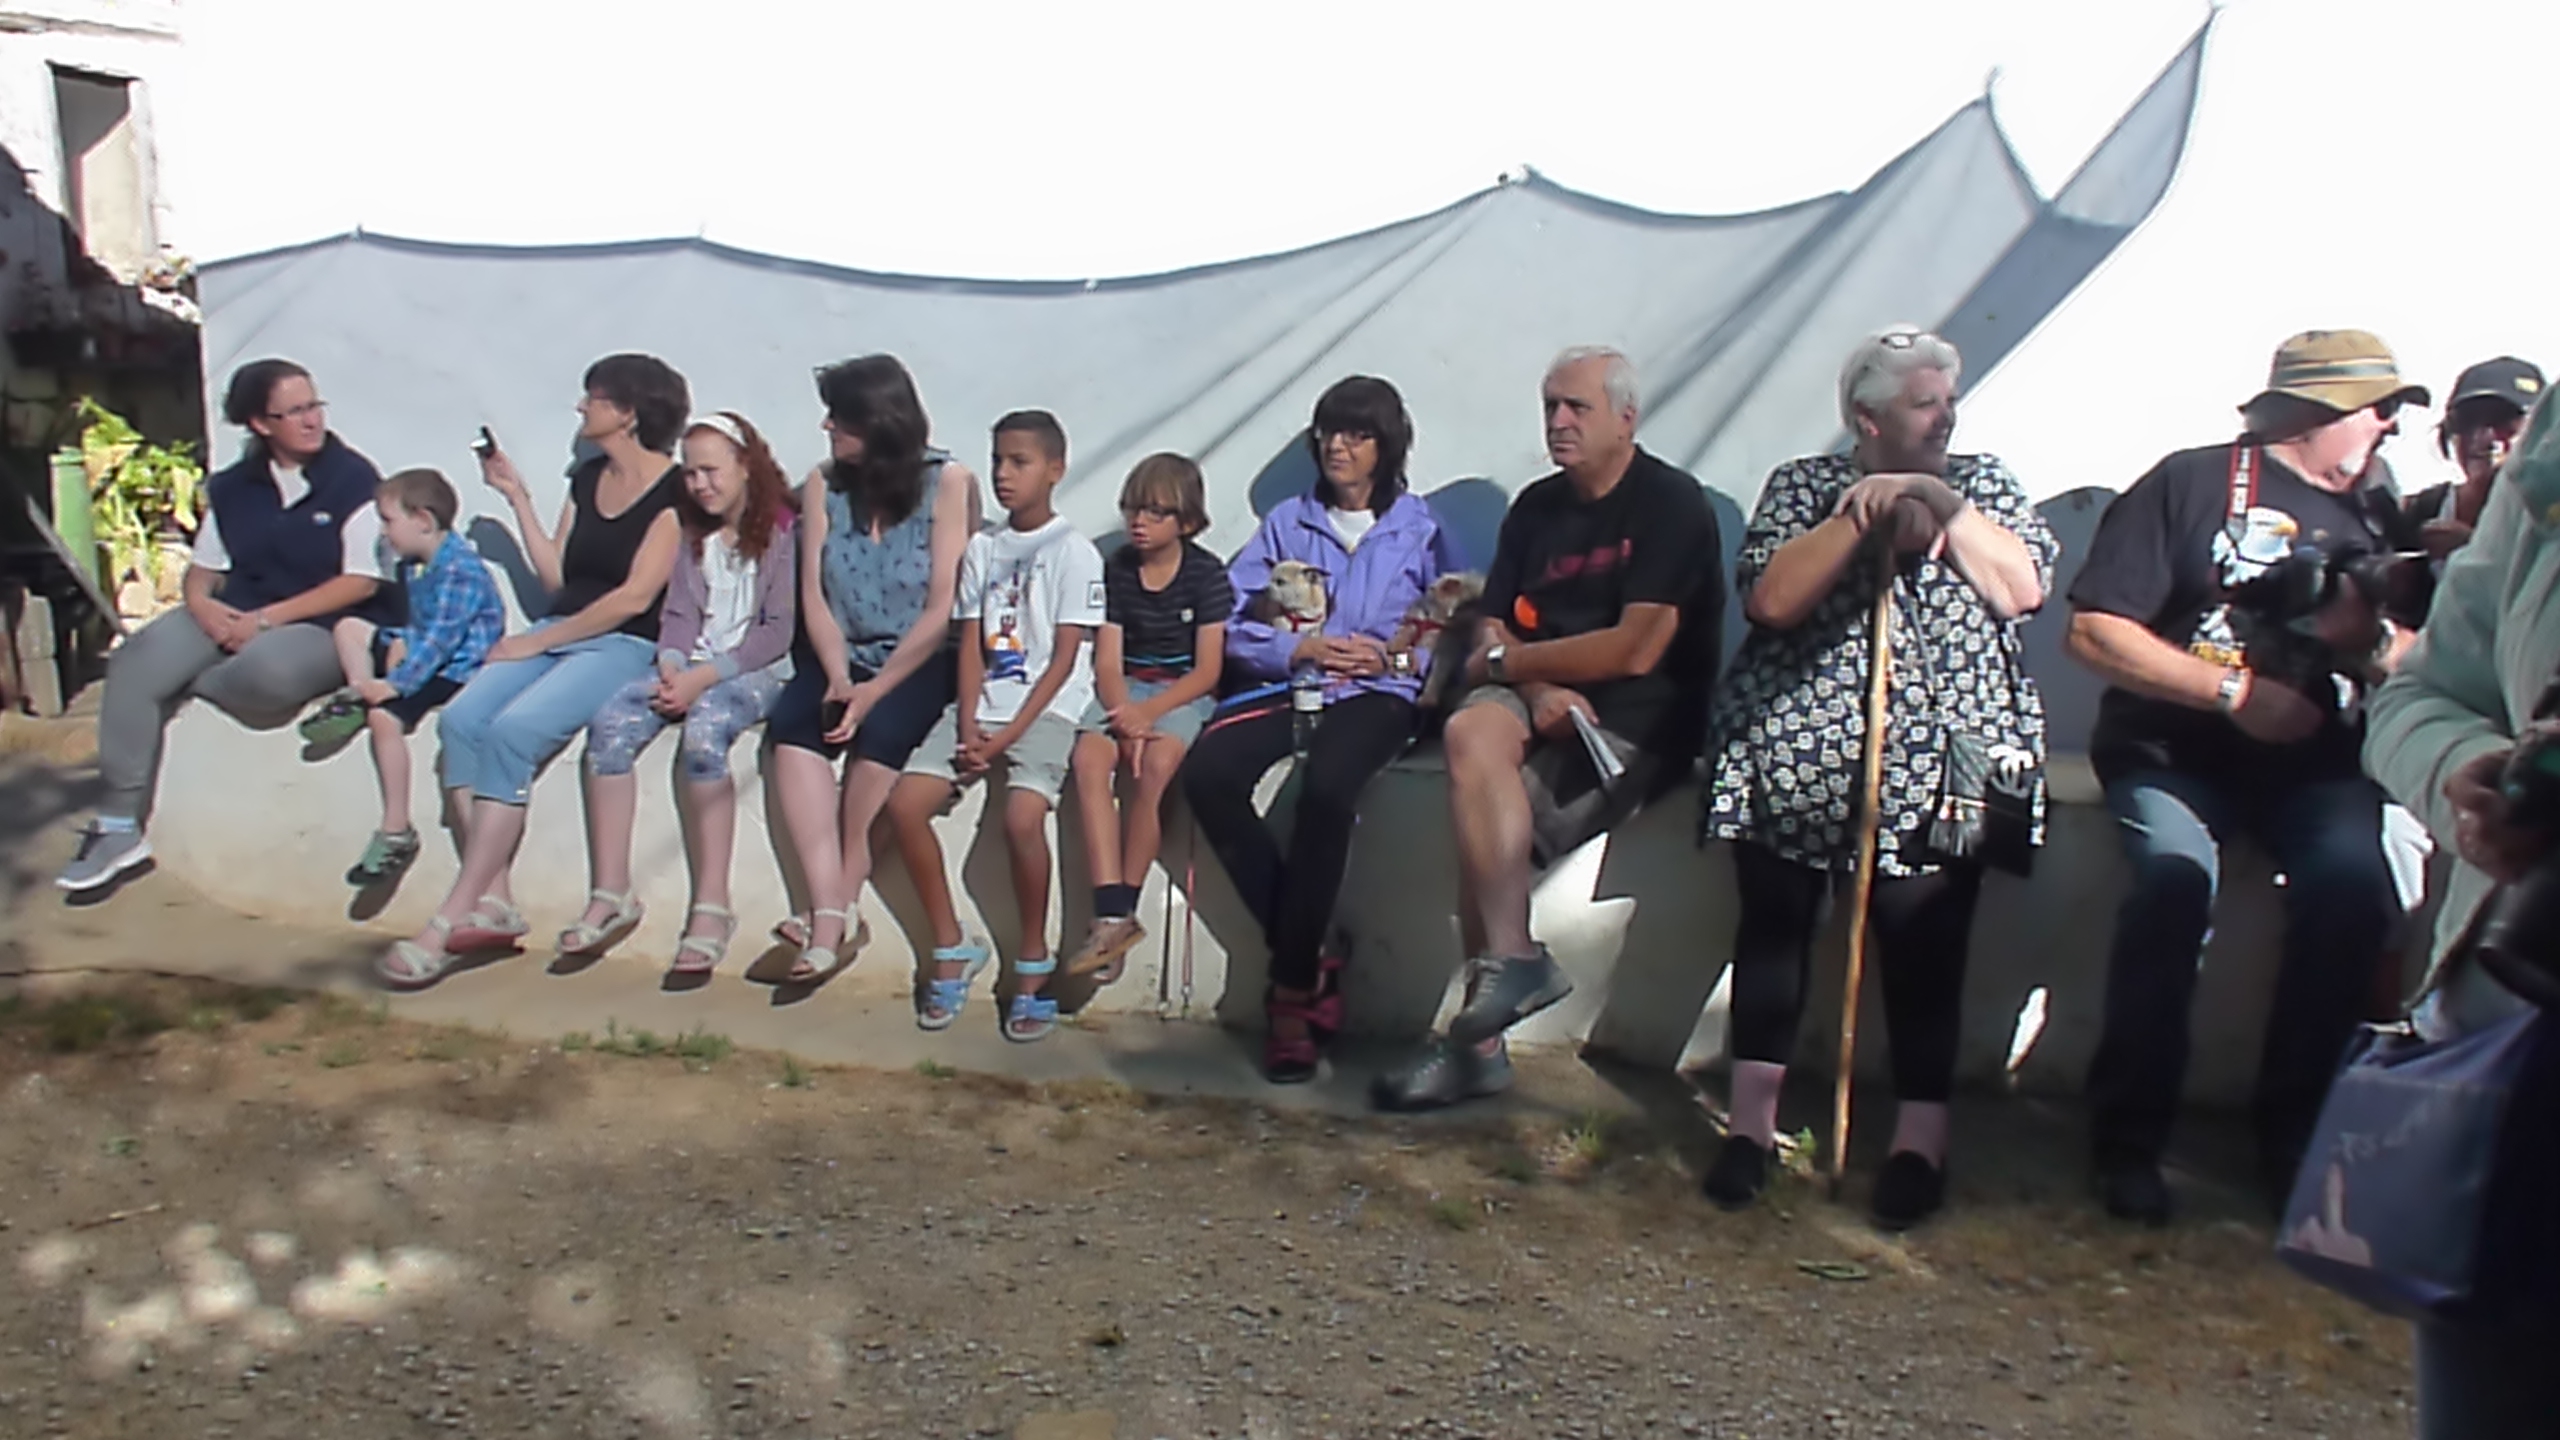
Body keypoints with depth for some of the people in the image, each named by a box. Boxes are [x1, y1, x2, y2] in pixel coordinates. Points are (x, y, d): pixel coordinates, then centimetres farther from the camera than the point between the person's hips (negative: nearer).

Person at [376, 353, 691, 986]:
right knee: (461, 719, -19)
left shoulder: (674, 489, -5)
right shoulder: (586, 479, 19)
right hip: (557, 633, 7)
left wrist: (538, 641, -10)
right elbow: (557, 578, 16)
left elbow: (635, 597, -12)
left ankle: (449, 920, -24)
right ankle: (494, 904, -21)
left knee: (512, 730, -28)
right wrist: (516, 495, 16)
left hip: (625, 646, -7)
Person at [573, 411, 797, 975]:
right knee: (610, 723, -21)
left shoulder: (782, 530, -1)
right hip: (693, 668, 6)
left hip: (759, 670, -6)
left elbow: (778, 632, -9)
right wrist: (671, 669, -9)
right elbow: (677, 615, 13)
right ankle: (611, 893, -18)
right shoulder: (693, 534, 19)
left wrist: (705, 676, -18)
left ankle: (712, 907, -33)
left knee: (703, 730, -36)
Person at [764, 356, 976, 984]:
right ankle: (831, 913, -33)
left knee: (880, 729, -33)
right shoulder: (824, 484, 8)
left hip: (921, 661, -4)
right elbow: (814, 596, 1)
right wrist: (838, 677, -16)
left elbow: (943, 610, -11)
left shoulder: (948, 482, -6)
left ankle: (838, 911, -21)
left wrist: (875, 689, -18)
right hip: (842, 656, 4)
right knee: (791, 725, -26)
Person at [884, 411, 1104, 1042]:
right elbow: (971, 645, 9)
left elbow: (1064, 659, -8)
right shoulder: (981, 548, 14)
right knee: (905, 803, -12)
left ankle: (1033, 963, -8)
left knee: (1021, 816, -29)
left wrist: (1010, 735, -15)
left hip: (1046, 708, -6)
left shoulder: (1074, 552, -3)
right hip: (981, 705, 6)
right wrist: (968, 726, -6)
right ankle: (951, 948, 3)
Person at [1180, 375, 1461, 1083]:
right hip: (1288, 684, 3)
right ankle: (1312, 958, -18)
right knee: (1207, 772, -29)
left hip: (1377, 695, -3)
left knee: (1326, 787, -37)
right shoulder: (1286, 522, 18)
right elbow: (1234, 623, 8)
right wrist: (1299, 648, -8)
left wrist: (1391, 657, -13)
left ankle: (1293, 989, -23)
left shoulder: (1421, 528, 12)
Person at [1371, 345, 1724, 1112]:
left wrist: (1510, 660, -6)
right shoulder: (1536, 507, 15)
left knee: (1479, 810, -27)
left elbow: (1635, 650, -16)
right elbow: (1491, 634, 9)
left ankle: (1495, 1001, -18)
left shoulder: (1672, 504, -6)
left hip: (1638, 722, -5)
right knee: (1471, 732, -29)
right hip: (1541, 703, 5)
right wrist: (1539, 687, -14)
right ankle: (1512, 963, -26)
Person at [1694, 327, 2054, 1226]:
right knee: (1773, 921, -6)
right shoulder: (1802, 485, 12)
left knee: (1924, 942, -11)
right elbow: (1769, 599, -5)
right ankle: (1752, 1122, 4)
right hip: (1797, 747, 0)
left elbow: (2024, 589, 0)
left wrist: (1943, 509, -8)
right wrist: (1858, 516, -10)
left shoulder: (1984, 483, 17)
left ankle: (1920, 1140, -2)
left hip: (1940, 757, 1)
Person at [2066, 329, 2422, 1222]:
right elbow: (2093, 631, -9)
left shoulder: (2376, 515, 19)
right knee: (2176, 874, -32)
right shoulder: (2195, 482, 0)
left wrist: (2373, 640, -5)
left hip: (2316, 763, 4)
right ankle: (2127, 1139, -17)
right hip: (2175, 748, -4)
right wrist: (2236, 690, -12)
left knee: (2353, 880, -27)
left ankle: (2293, 1138, -11)